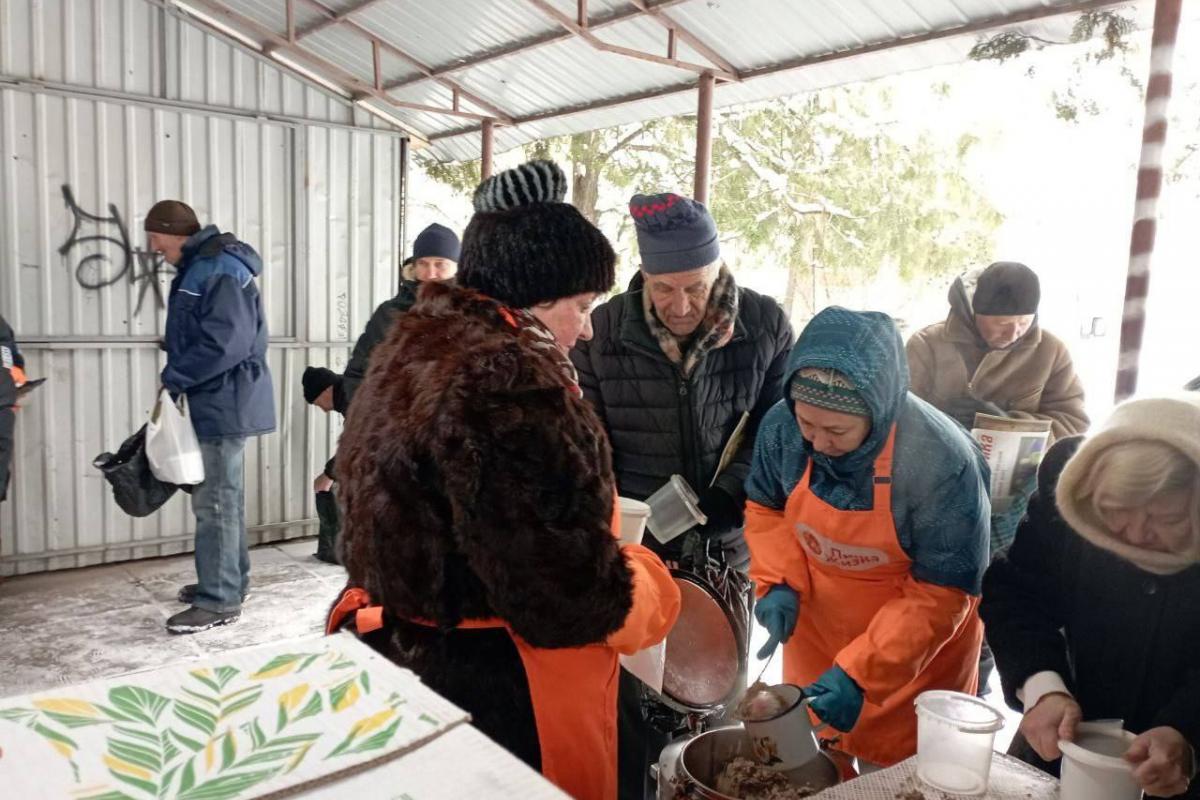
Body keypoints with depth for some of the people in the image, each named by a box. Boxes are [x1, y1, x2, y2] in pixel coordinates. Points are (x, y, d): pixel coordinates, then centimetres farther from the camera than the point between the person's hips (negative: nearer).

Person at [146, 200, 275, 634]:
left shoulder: (220, 270, -17)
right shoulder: (202, 267, 16)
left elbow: (227, 342, -25)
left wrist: (174, 376, -16)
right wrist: (179, 373, 7)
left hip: (224, 402, -10)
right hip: (217, 401, 10)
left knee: (215, 500, -6)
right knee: (223, 496, 17)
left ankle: (219, 599, 2)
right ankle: (225, 581, 29)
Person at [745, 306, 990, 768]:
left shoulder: (943, 463, -31)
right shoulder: (782, 425, -19)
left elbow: (939, 594, -21)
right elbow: (765, 508, 1)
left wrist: (860, 672, -27)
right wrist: (778, 582, -15)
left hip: (913, 660, -3)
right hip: (813, 630, 4)